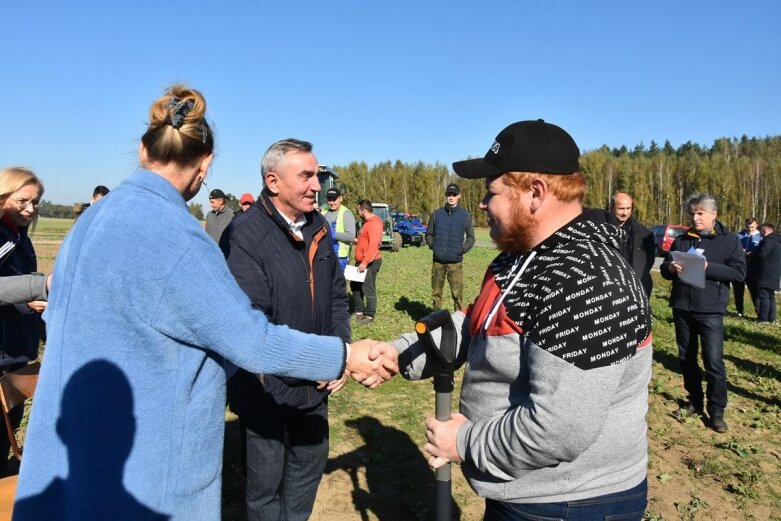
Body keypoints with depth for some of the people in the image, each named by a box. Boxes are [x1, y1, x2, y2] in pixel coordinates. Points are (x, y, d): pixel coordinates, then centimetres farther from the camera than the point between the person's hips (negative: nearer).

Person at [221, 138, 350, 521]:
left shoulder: (318, 227, 3)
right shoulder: (245, 235, -21)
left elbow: (337, 295, 9)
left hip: (316, 383, 7)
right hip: (268, 388, -6)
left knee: (310, 463, 24)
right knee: (265, 479, 15)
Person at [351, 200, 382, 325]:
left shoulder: (374, 224, -17)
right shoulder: (367, 222, 16)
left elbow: (373, 245, -25)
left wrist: (365, 263, -26)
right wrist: (357, 240, 9)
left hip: (370, 262, -11)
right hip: (362, 262, 11)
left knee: (368, 290, -4)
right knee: (355, 285, 16)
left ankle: (370, 316, 7)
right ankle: (359, 311, 27)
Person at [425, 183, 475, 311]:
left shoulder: (465, 215, 0)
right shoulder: (437, 213, 6)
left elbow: (471, 237, 4)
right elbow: (429, 234, 14)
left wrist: (462, 249, -8)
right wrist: (433, 245, -1)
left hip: (456, 262, -2)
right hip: (438, 261, 3)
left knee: (457, 294, -5)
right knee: (436, 293, 11)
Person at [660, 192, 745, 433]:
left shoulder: (729, 240, -1)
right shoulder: (681, 240, 11)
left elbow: (739, 272, -10)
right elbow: (663, 268, 14)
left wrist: (708, 267, -21)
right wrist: (670, 268, -9)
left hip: (710, 310, -4)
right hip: (681, 308, 5)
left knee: (714, 362, -4)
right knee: (686, 358, 13)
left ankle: (716, 411, 9)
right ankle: (694, 402, 27)